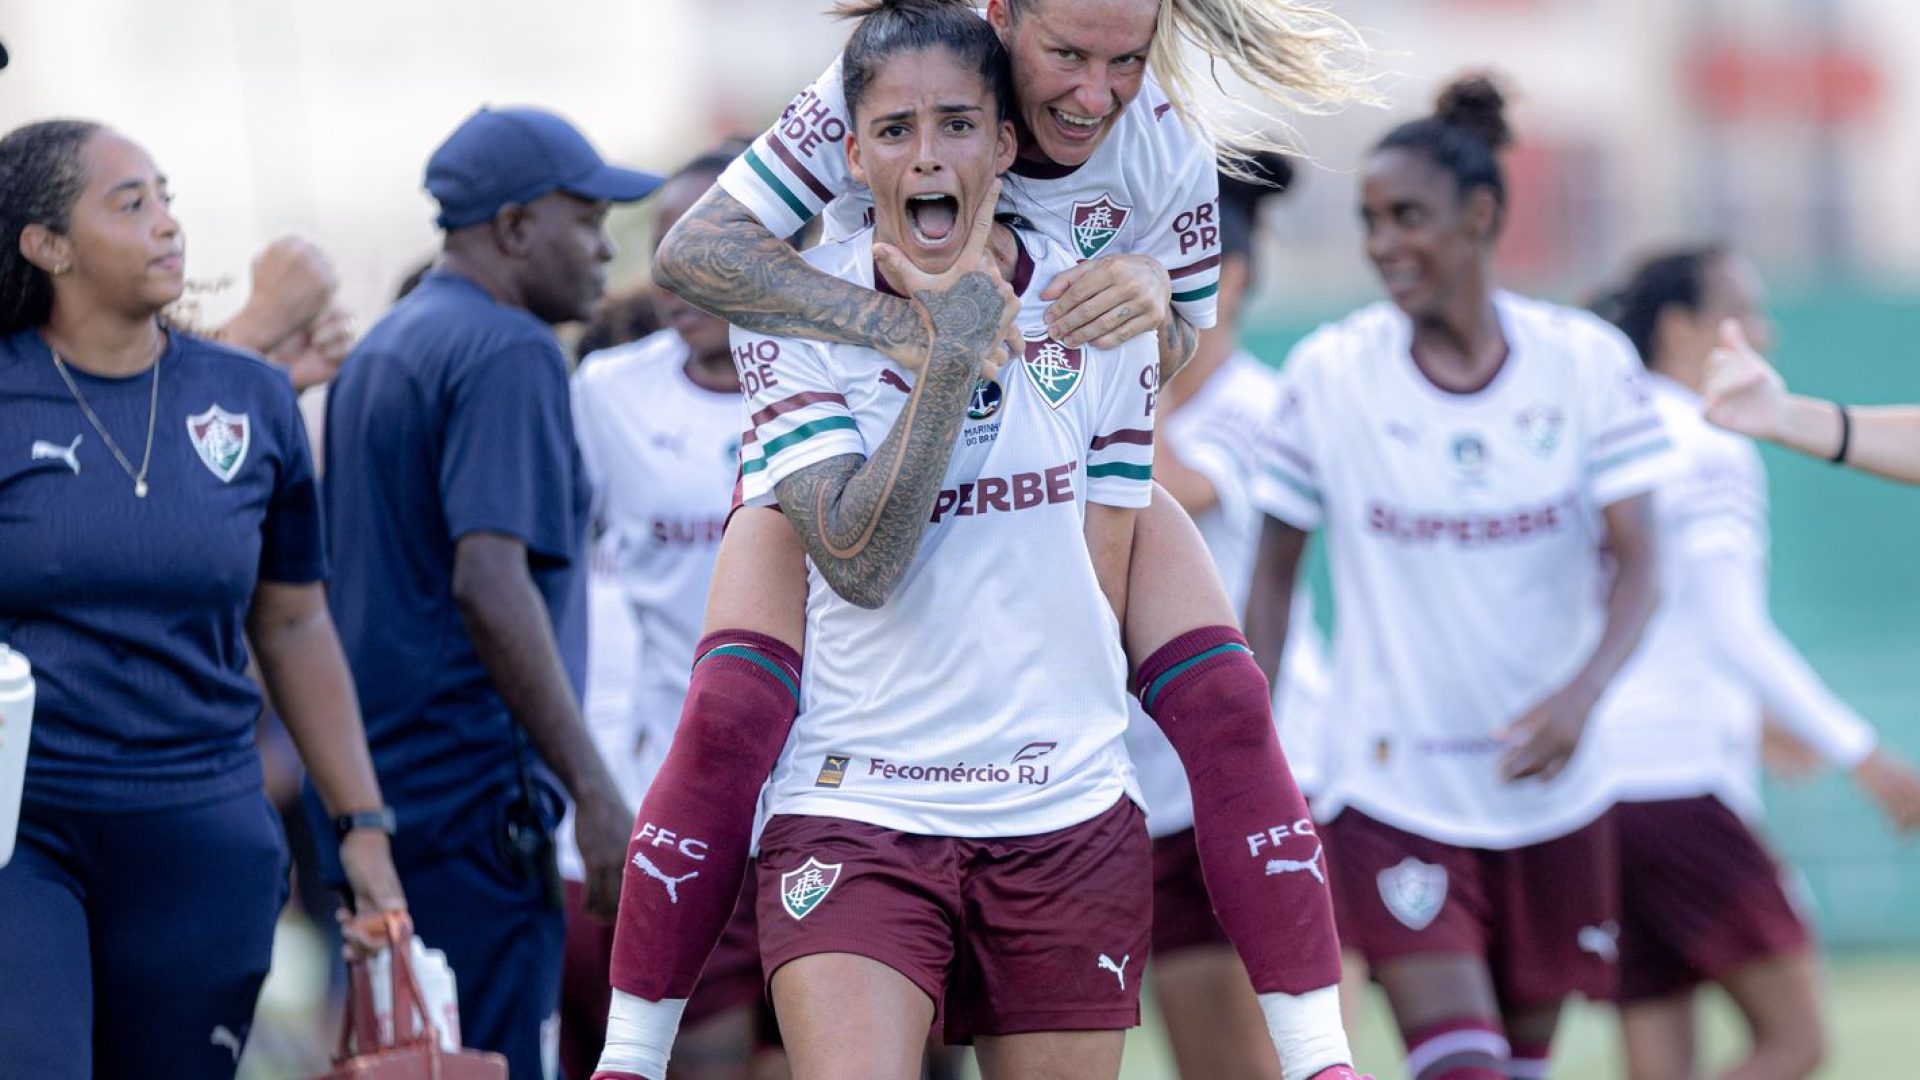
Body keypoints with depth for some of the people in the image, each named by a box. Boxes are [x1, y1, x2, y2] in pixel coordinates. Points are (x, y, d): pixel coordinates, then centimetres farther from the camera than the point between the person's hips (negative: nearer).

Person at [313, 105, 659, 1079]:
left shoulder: (380, 351, 19)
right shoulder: (509, 353, -11)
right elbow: (489, 583, -22)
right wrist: (592, 788, -22)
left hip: (378, 795, 10)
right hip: (472, 796, -10)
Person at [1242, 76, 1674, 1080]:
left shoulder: (1586, 362, -4)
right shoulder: (1329, 374, -6)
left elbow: (1635, 565, -7)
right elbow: (1273, 572, 4)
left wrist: (1581, 693, -25)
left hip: (1548, 789, 2)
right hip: (1390, 796, -2)